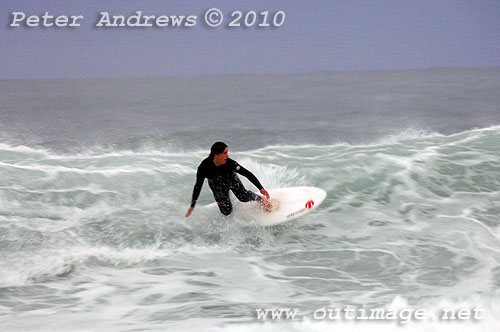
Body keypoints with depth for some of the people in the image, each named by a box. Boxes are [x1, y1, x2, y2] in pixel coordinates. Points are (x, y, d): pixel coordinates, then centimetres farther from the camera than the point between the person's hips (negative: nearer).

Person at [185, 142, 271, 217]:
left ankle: (261, 199, 9)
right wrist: (192, 206, -14)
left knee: (244, 197, -21)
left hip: (231, 179, 0)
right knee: (227, 212, -9)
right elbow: (198, 186, -19)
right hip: (217, 185, 0)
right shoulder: (203, 167, -33)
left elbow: (247, 174, -24)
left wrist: (261, 188, -24)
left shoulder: (229, 163, -33)